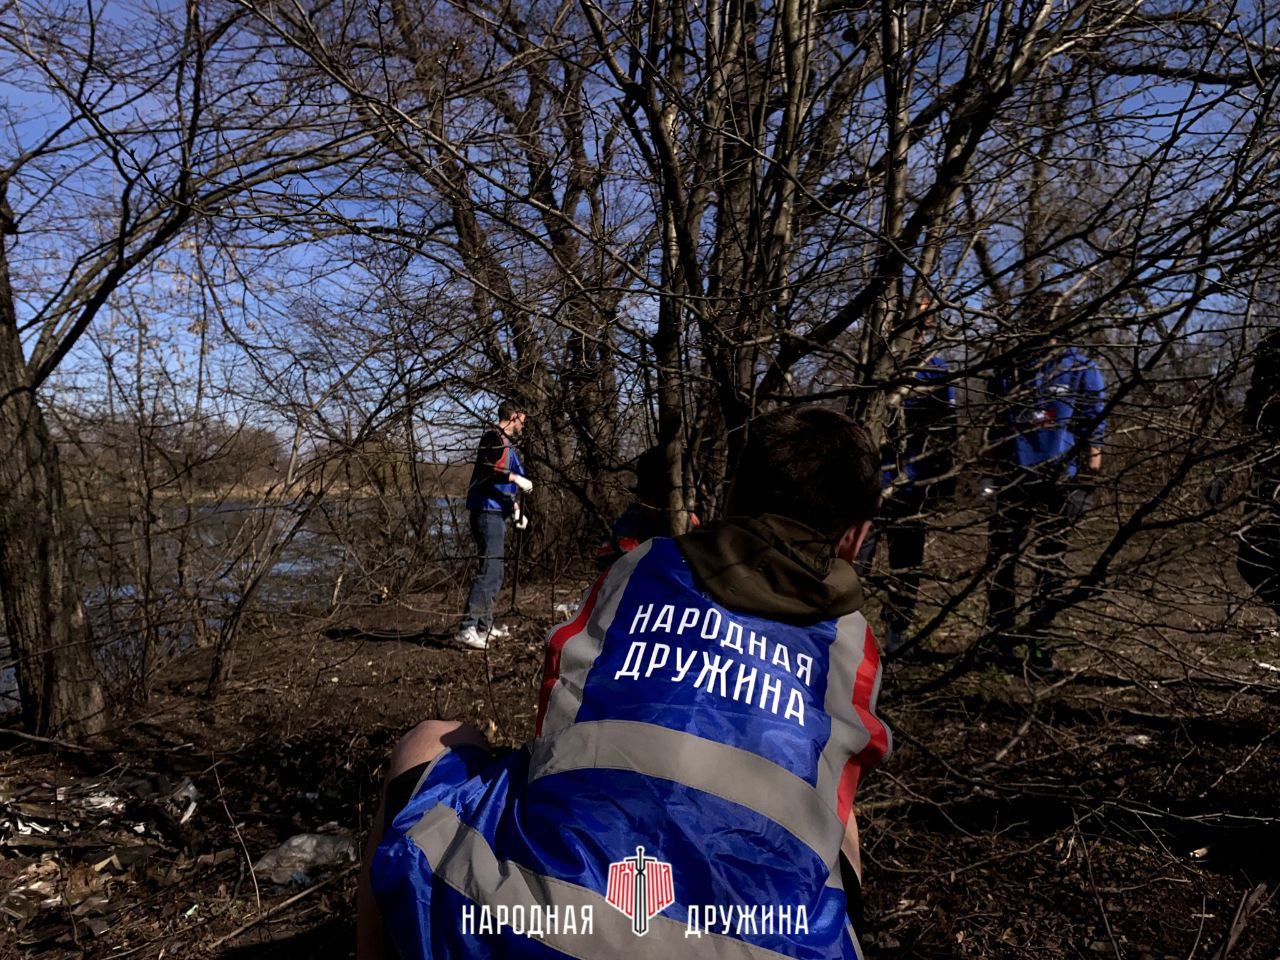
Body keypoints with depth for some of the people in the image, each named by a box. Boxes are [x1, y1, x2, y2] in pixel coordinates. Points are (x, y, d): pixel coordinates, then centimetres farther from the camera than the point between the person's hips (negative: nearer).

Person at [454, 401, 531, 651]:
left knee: (495, 573, 17)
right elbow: (486, 469, -25)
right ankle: (467, 630, -19)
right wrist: (515, 477, -24)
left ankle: (485, 625, 27)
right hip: (487, 511, -11)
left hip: (496, 514, 11)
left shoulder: (506, 443, 21)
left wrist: (517, 508, 16)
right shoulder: (493, 438, -9)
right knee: (489, 570, -16)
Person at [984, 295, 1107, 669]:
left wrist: (1089, 480, -6)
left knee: (1051, 565, 7)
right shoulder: (1011, 365, 7)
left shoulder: (1082, 368, 0)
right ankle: (1001, 639, 9)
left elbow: (1094, 428, 0)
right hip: (1014, 479, 2)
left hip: (1059, 482, -1)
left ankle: (1038, 641, 18)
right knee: (1001, 560, 0)